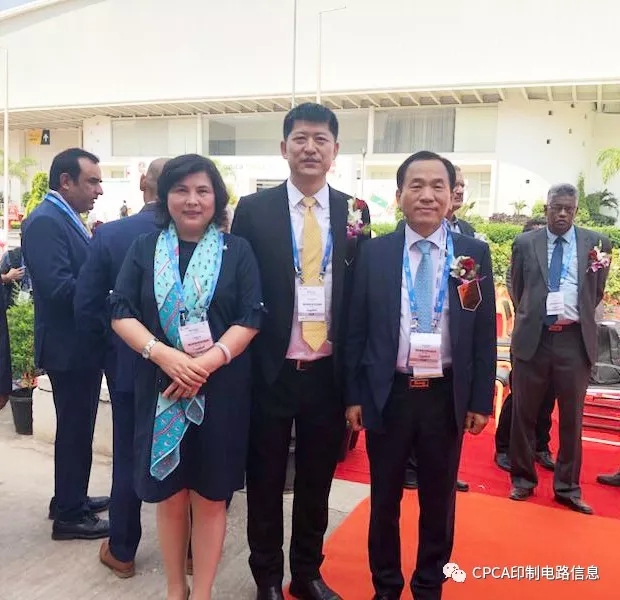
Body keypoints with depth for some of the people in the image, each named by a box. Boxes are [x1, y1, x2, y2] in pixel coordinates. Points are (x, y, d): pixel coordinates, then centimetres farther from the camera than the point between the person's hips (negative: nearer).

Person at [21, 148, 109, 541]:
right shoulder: (45, 221, -19)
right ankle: (69, 516, 18)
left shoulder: (67, 218, 12)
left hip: (83, 344, 10)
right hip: (68, 347, -10)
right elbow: (59, 288, -28)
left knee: (78, 428, 20)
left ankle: (71, 499, 36)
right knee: (74, 430, 2)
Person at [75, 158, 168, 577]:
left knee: (128, 457, 14)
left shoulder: (110, 234, -10)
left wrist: (110, 348, 7)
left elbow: (86, 306, -8)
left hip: (129, 364, 0)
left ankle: (122, 551, 29)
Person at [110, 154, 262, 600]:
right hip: (160, 388, 1)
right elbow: (121, 313, 0)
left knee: (210, 497, 8)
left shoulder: (238, 251, 2)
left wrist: (207, 362, -19)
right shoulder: (144, 249, 6)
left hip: (220, 390, -1)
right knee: (169, 495, 11)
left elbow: (250, 319, -5)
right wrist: (162, 354, -17)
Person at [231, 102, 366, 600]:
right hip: (270, 370, -2)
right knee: (265, 479, 14)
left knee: (318, 479, 17)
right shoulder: (254, 209, -4)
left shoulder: (354, 212, 3)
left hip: (329, 372, 2)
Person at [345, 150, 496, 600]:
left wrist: (482, 400, 0)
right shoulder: (375, 253, -2)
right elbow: (357, 329, 0)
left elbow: (485, 333, 1)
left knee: (439, 500, 16)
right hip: (388, 394, 0)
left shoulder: (475, 254, -1)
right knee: (384, 499, 14)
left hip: (447, 396, 1)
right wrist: (354, 395, -1)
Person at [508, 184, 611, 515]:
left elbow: (597, 292, 14)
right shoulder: (524, 243, 4)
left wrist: (579, 316, 12)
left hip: (575, 340, 0)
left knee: (572, 417, 9)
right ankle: (523, 479, 24)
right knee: (524, 413, 8)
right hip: (532, 338, 0)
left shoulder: (596, 242, 4)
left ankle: (567, 487, 23)